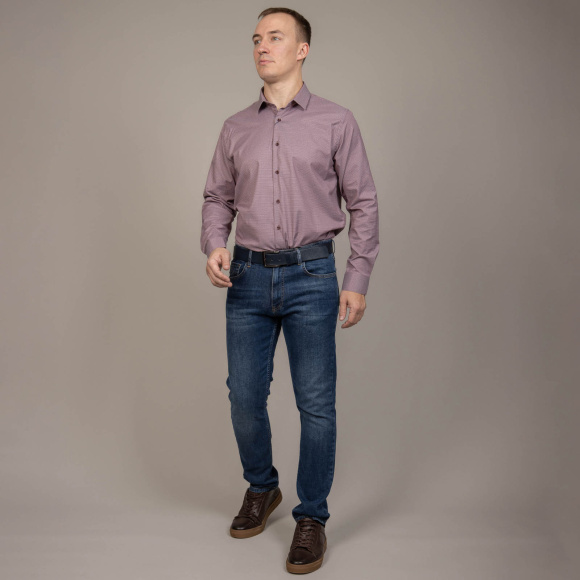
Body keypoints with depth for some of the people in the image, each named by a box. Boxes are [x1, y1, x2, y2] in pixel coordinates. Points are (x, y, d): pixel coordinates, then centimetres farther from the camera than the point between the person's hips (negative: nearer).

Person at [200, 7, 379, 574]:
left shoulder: (336, 122, 2)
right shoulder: (235, 128, 11)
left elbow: (363, 203, 3)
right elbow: (217, 197, 15)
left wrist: (358, 280, -3)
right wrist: (214, 246, -5)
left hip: (311, 277, -3)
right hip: (248, 278, 3)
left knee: (316, 404, 1)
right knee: (245, 397, 9)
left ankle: (312, 517, 18)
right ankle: (260, 489, 35)